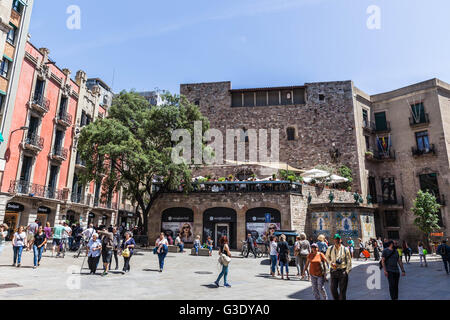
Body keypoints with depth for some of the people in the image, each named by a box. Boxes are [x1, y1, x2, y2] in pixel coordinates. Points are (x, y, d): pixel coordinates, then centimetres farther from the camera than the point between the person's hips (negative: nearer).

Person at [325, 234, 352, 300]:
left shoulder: (345, 249, -4)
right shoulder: (330, 248, 1)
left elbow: (349, 261, 2)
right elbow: (327, 256, 17)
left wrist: (347, 271, -5)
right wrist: (331, 263, -1)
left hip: (343, 271, -2)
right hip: (334, 271, 2)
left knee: (342, 290, 2)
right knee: (333, 288, 5)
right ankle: (336, 299, 30)